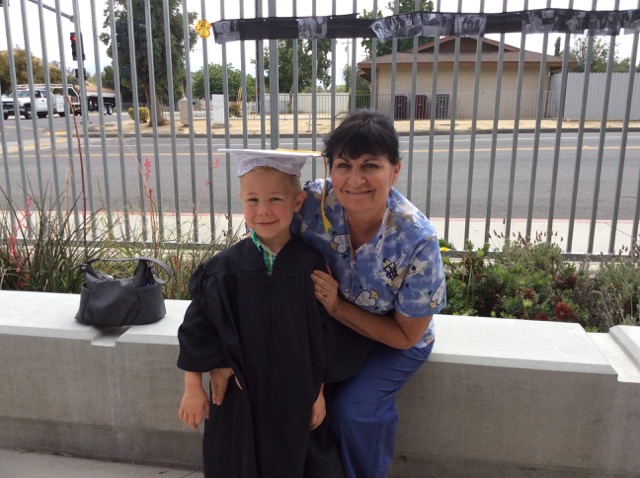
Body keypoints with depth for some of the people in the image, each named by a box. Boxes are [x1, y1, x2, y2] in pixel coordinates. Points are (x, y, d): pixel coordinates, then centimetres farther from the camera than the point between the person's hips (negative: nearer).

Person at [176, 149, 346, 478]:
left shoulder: (310, 266, -11)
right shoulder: (225, 269, -13)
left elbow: (321, 336, -3)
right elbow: (198, 328, -4)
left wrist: (318, 391, 2)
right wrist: (193, 388, -2)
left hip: (295, 395, 1)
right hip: (239, 396, 0)